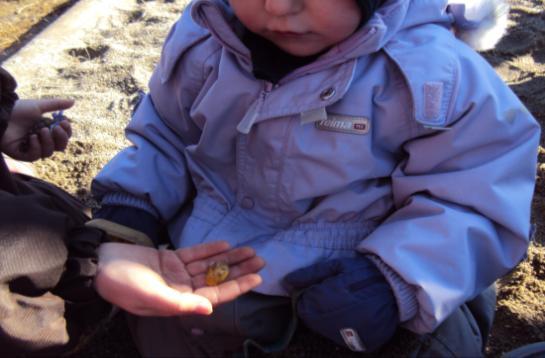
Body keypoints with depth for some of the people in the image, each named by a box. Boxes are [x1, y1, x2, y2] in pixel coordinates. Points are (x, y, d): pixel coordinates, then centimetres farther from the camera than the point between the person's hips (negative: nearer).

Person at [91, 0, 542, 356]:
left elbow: (477, 197, -16)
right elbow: (165, 135, 9)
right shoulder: (203, 40, -6)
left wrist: (394, 279, -33)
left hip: (349, 283, -3)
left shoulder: (430, 68, -21)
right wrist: (132, 202, -9)